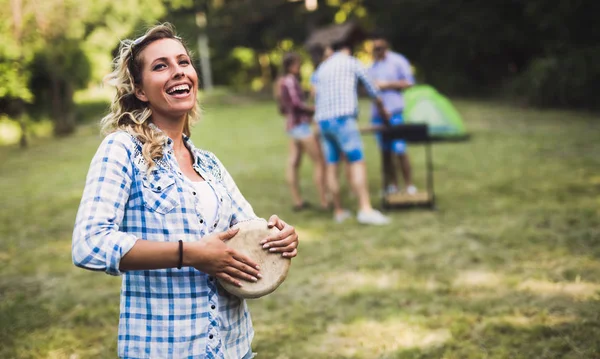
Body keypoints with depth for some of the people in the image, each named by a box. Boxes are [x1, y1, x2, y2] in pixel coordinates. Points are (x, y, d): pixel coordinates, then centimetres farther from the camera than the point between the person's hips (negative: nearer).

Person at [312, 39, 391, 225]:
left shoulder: (321, 68, 22)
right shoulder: (351, 62, 7)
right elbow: (371, 88, 14)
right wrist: (382, 108, 29)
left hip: (322, 119, 7)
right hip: (342, 118, -7)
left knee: (331, 166, 7)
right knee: (357, 162, -10)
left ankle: (338, 211, 11)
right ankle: (365, 209, -18)